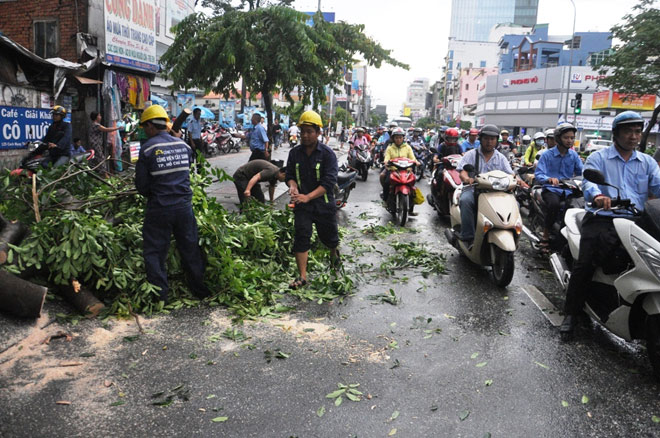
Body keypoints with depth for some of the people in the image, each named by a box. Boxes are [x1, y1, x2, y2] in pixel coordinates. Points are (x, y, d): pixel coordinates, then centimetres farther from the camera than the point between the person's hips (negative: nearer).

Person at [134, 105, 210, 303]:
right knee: (191, 250, 15)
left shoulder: (148, 149, -11)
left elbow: (141, 186, -7)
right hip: (184, 206, 4)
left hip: (159, 210, -4)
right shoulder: (183, 145, 2)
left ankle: (159, 297, 13)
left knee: (154, 253, 9)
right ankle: (202, 291, 25)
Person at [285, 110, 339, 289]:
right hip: (302, 203, 2)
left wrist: (308, 197, -28)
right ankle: (302, 276, -3)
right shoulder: (295, 153, 3)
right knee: (301, 236, -10)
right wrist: (293, 186, -17)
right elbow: (290, 175, 8)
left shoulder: (327, 154, -10)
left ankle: (334, 251, 51)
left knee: (328, 237, 13)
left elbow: (329, 182, -17)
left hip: (324, 203, -2)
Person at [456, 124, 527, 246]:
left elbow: (509, 173, 8)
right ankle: (468, 236, -32)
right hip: (473, 188, -3)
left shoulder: (501, 158, 18)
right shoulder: (471, 154, 9)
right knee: (465, 200, -37)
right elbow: (462, 171, -6)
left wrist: (517, 179, -16)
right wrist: (466, 178, -30)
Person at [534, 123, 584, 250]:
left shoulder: (574, 155, 14)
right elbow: (538, 174, -10)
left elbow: (582, 172, 3)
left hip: (569, 190, 4)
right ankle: (545, 236, -21)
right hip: (551, 190, -4)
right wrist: (549, 179, -32)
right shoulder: (547, 155, 1)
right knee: (554, 204, -36)